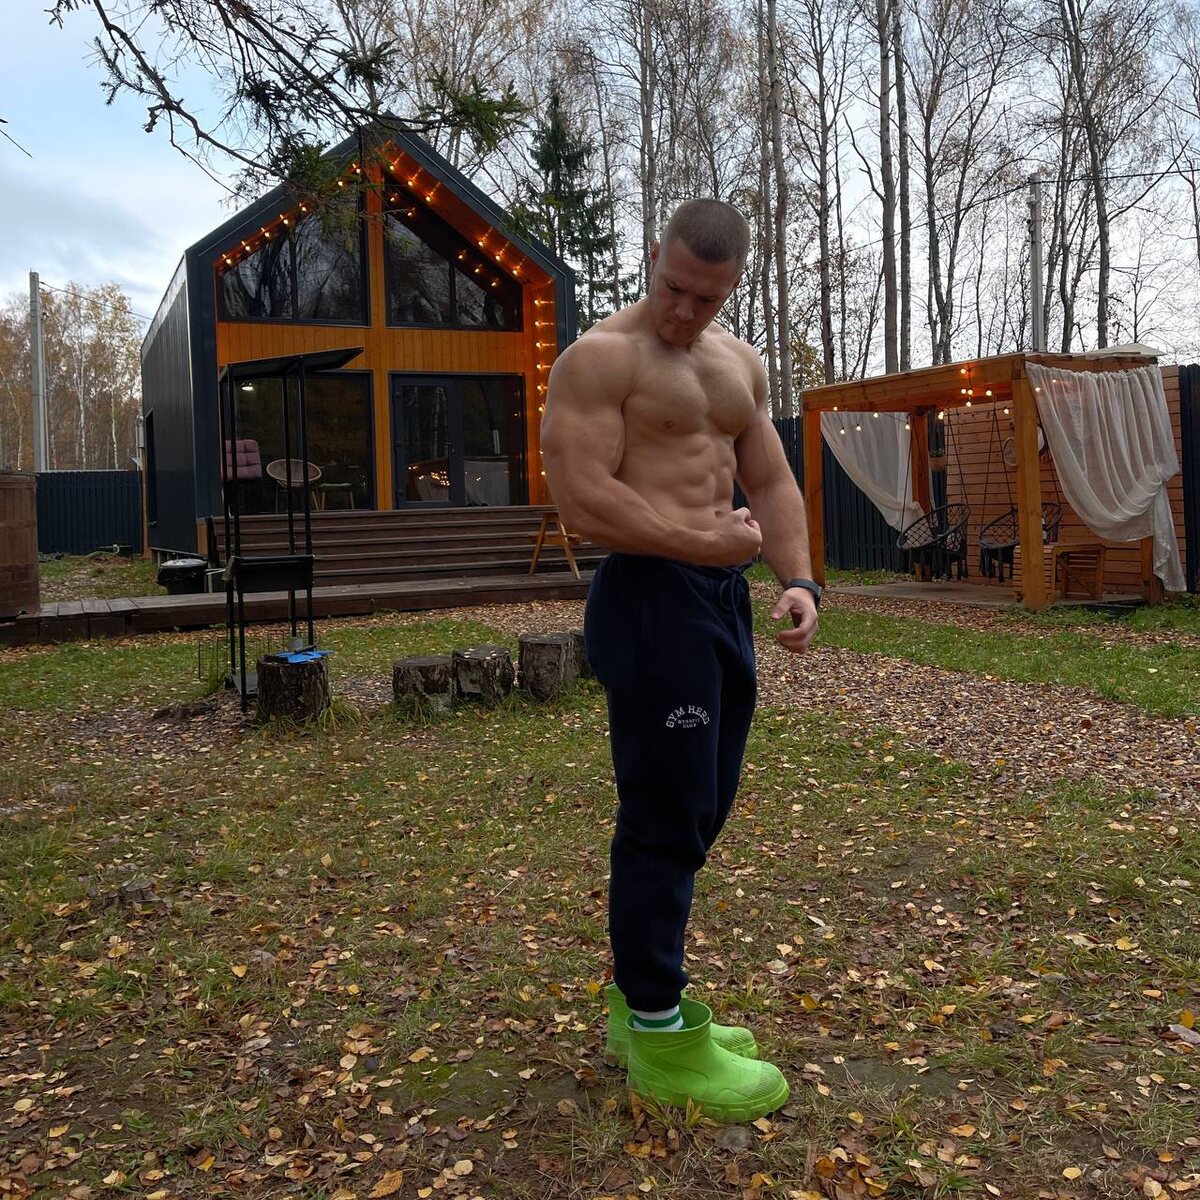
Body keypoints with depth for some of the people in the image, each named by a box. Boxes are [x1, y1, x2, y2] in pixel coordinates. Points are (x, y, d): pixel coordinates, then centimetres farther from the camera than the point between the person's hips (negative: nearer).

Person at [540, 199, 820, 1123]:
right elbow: (584, 502, -18)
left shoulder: (742, 364, 16)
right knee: (664, 822, -4)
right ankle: (659, 1040, 12)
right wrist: (707, 543, -14)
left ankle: (642, 1004, 30)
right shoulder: (599, 358, -8)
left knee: (699, 814, 14)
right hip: (652, 598, -8)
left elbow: (770, 481, 15)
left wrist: (799, 580, -1)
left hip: (726, 598, 9)